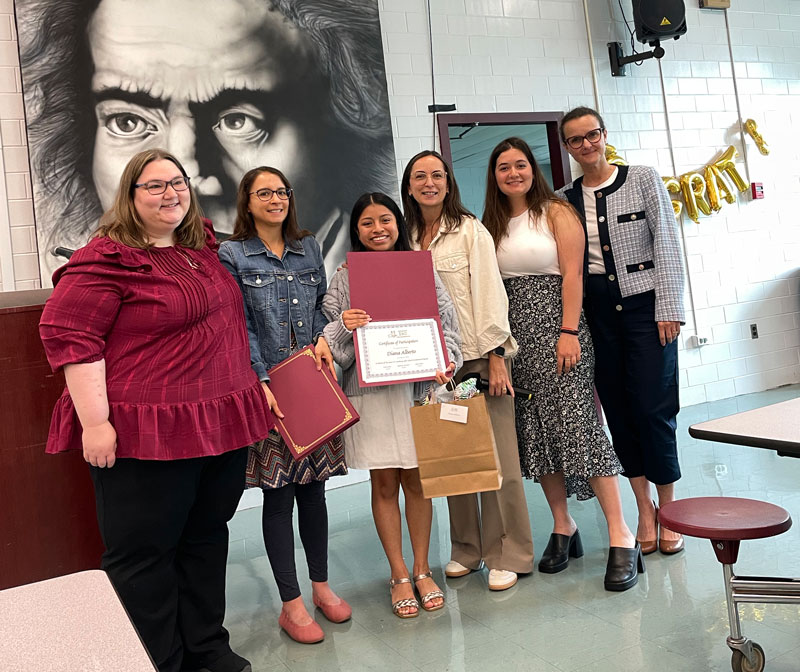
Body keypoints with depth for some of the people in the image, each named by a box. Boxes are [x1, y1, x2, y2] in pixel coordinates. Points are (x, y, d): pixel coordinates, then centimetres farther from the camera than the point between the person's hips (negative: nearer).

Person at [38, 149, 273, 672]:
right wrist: (94, 422, -19)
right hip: (148, 435, -7)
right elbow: (67, 335, -15)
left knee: (207, 538, 17)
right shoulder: (106, 259, -10)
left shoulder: (202, 249, 13)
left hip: (221, 426, 8)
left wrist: (252, 385, 25)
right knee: (143, 552, 5)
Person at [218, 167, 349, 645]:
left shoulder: (309, 249, 13)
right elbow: (240, 327, -6)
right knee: (278, 494, 2)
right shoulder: (232, 255, 0)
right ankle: (291, 603, 13)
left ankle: (321, 585, 27)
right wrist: (262, 382, -16)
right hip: (266, 388, -4)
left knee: (313, 485, 11)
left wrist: (323, 338, -3)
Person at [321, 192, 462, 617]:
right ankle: (399, 575, 20)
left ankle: (421, 571, 23)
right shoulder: (345, 278, 5)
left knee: (416, 480, 8)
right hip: (369, 391, 0)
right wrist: (344, 326, -17)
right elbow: (329, 338, 4)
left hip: (415, 386, 1)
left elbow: (446, 321, 5)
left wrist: (445, 360, -11)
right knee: (384, 484, 6)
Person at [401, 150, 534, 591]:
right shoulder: (408, 238, 13)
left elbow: (490, 292, -5)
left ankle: (508, 555, 11)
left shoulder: (470, 230, 1)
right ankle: (467, 549, 23)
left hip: (479, 356, -4)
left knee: (498, 458, -2)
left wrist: (496, 357, -12)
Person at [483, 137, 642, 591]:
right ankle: (563, 527, 18)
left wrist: (568, 332, -16)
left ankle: (621, 536, -4)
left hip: (556, 328, -5)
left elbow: (572, 273, -7)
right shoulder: (493, 224, 14)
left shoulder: (556, 212, 1)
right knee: (534, 429, 6)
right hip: (515, 336, 5)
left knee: (578, 424, -11)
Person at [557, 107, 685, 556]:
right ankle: (645, 509, 18)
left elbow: (667, 244, -2)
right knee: (619, 409, 6)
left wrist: (669, 309, -9)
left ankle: (668, 507, 14)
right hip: (596, 313, 3)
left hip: (645, 305, -3)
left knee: (653, 407, -4)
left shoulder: (644, 180, 2)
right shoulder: (564, 200, 9)